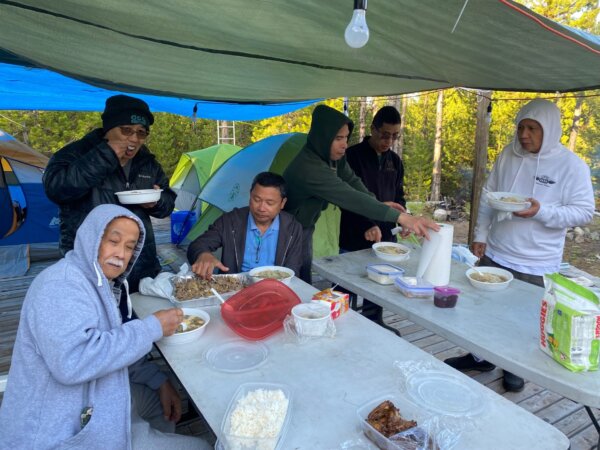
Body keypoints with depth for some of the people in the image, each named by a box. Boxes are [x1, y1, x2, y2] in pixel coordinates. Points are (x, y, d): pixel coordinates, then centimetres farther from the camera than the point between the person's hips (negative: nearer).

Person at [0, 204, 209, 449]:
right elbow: (73, 362, -35)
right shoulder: (60, 283, -21)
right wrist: (153, 327, -27)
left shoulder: (99, 283, 9)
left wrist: (159, 381, 5)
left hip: (91, 410, 10)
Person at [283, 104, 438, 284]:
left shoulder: (334, 155, -5)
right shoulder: (309, 167, -32)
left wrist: (378, 204, -11)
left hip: (306, 228, 8)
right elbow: (350, 198, -38)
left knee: (305, 284, 14)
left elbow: (352, 181, 7)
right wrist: (401, 217, -42)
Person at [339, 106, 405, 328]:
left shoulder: (395, 161, 10)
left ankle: (375, 323, 35)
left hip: (385, 236, 6)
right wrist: (368, 225, -25)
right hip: (354, 239, -5)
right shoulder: (353, 156, -9)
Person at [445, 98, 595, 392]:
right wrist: (480, 235, 1)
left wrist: (541, 211, -25)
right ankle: (480, 357, 37)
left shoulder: (571, 165, -9)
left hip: (536, 265, -3)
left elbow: (584, 211, -9)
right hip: (495, 254, 4)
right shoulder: (508, 155, 2)